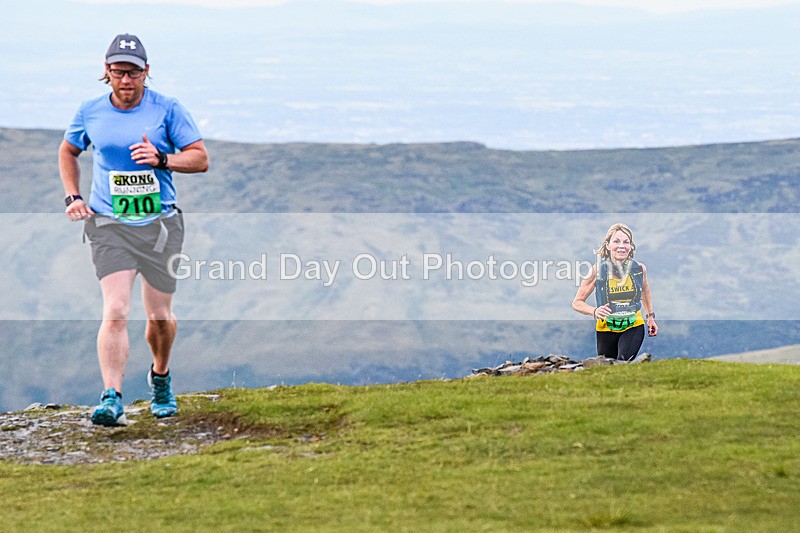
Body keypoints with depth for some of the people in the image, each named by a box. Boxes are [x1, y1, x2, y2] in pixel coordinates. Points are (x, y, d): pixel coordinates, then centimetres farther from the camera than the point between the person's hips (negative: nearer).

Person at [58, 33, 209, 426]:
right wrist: (73, 197, 9)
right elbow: (68, 151, 22)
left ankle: (160, 376, 38)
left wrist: (161, 159, -19)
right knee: (115, 312, -17)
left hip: (160, 223, 0)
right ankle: (111, 400, -22)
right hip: (109, 224, 0)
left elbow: (200, 158, -2)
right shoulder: (90, 112, 3)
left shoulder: (167, 109, -2)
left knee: (160, 317, 8)